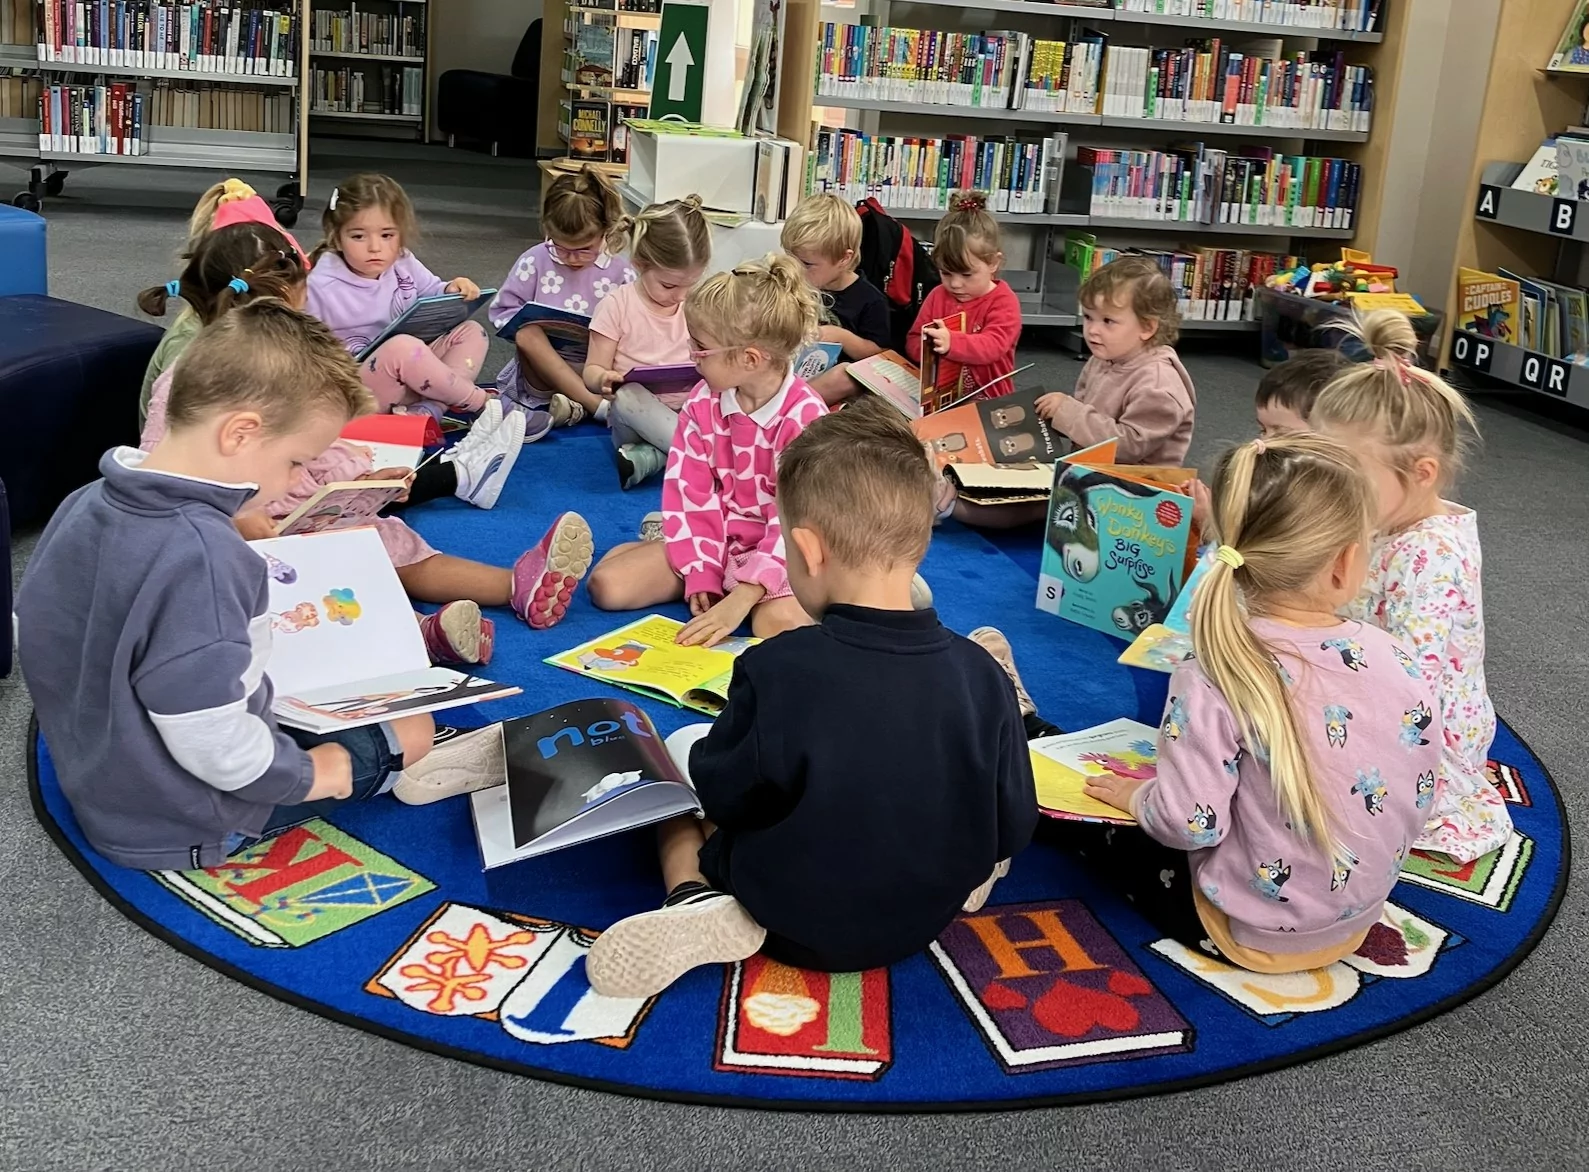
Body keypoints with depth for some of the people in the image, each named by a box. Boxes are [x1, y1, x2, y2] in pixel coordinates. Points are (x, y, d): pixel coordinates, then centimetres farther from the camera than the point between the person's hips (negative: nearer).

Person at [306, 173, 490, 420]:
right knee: (402, 347, -36)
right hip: (359, 392, -7)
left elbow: (431, 293, 20)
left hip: (410, 368, 7)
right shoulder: (321, 287, -14)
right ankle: (477, 401, -15)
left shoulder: (404, 265, 2)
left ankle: (430, 409, -25)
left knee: (471, 332, -3)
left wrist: (451, 291, -3)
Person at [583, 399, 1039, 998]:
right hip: (926, 919, 6)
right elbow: (1013, 831, -7)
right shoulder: (982, 674, -17)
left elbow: (723, 792, -12)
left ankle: (694, 900, -7)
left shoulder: (778, 671, -27)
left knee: (677, 807, 18)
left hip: (792, 925, -5)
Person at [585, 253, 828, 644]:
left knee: (780, 623, -37)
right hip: (716, 537, 5)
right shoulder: (703, 403, -4)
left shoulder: (805, 418, -20)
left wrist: (739, 601, -28)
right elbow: (691, 492, -2)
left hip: (776, 549, -5)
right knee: (607, 585, -13)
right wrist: (701, 576, -12)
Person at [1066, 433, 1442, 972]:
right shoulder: (1398, 661, -13)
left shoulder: (1215, 680, -28)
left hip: (1247, 933, -5)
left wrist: (1138, 795, -5)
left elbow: (1192, 823, -26)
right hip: (1357, 921, 5)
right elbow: (1420, 797, -1)